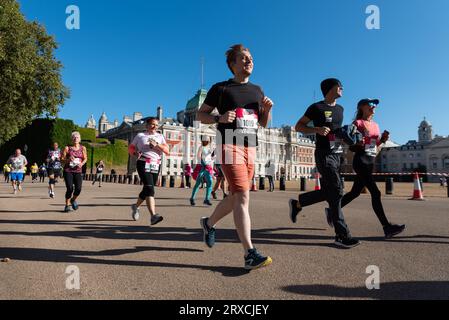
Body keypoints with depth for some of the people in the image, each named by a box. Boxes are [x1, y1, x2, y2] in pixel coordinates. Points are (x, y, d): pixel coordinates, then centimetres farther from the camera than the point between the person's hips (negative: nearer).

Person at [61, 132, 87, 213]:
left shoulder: (83, 148, 7)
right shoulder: (67, 148, 2)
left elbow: (85, 158, 10)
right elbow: (62, 158, 3)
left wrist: (82, 163, -9)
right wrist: (68, 159, -17)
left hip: (78, 171, 2)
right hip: (68, 170, -2)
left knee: (78, 188, -8)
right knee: (70, 188, -9)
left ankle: (73, 200, 24)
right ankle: (67, 205, 9)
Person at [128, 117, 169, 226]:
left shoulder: (160, 137, 14)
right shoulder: (140, 136, 9)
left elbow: (167, 151, 3)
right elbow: (131, 147, 13)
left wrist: (156, 145, -12)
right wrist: (135, 153, -8)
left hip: (156, 166, 4)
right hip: (143, 164, -4)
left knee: (147, 189, 14)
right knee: (150, 189, -19)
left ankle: (136, 206, 41)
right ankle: (153, 216, -27)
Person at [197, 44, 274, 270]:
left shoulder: (257, 90, 17)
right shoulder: (220, 88, 2)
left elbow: (264, 124, 20)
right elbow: (200, 114, 4)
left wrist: (268, 109, -1)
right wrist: (219, 118, -15)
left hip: (250, 149, 7)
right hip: (229, 147, -6)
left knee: (236, 198, 12)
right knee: (243, 197, -17)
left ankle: (209, 223, 37)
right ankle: (250, 254, -16)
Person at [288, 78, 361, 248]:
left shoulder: (340, 109, 19)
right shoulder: (316, 107, -3)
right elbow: (298, 126, -3)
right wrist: (317, 129, -18)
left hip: (337, 154, 8)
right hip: (324, 154, -8)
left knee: (327, 192, 8)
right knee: (336, 191, -11)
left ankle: (297, 204, 26)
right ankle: (342, 235, -5)